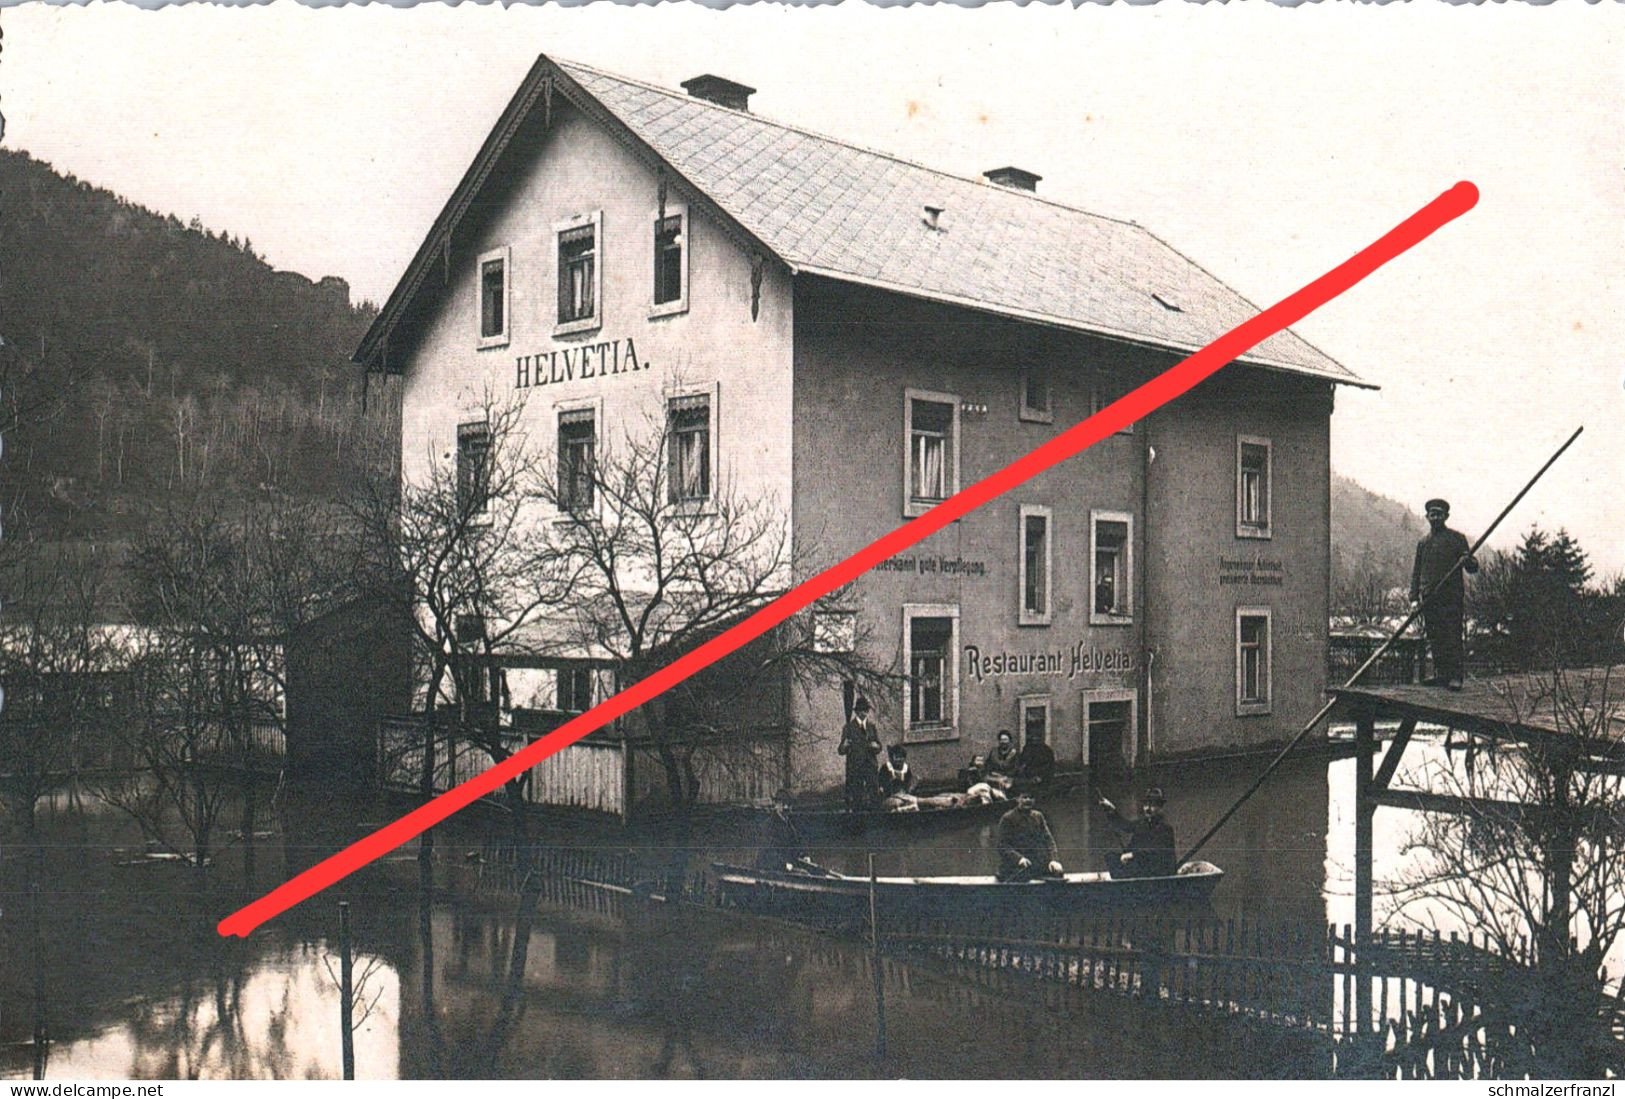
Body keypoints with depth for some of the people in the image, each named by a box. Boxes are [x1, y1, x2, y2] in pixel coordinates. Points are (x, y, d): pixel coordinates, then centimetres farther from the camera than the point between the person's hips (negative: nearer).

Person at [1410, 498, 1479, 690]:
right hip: (1429, 599, 5)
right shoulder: (1423, 543, 16)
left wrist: (1468, 561, -22)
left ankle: (1456, 676, -5)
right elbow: (1416, 572, 17)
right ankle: (1441, 674, 14)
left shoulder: (1457, 538, 4)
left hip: (1451, 597, -4)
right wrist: (1414, 598, 7)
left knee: (1453, 638, -7)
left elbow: (1473, 568, 2)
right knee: (1434, 638, 7)